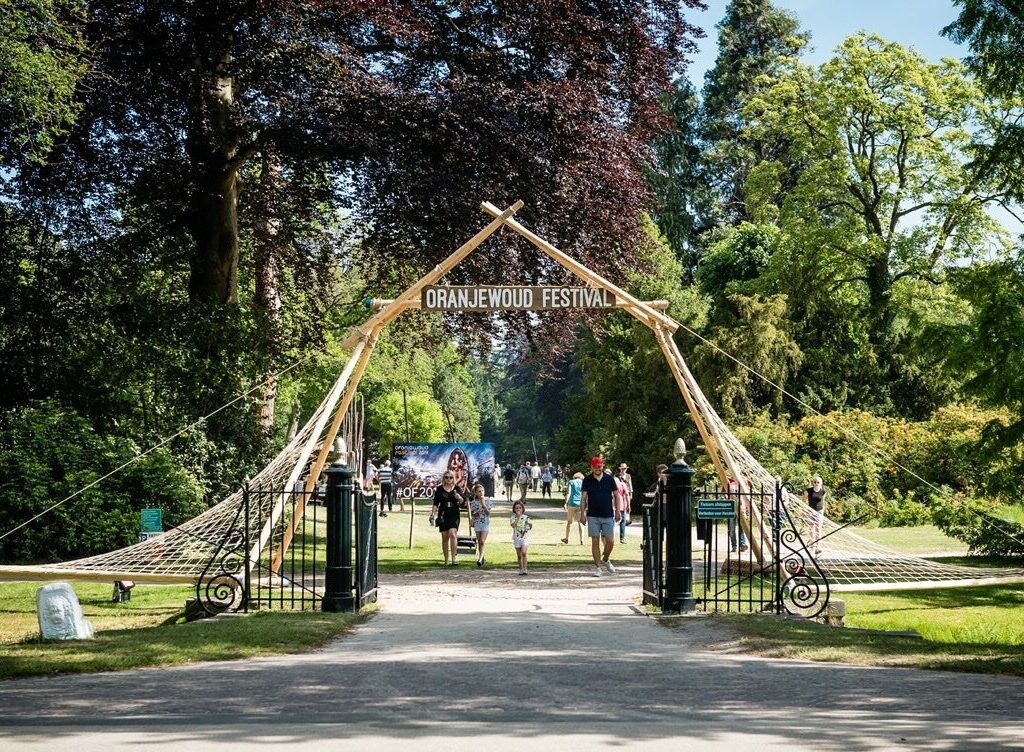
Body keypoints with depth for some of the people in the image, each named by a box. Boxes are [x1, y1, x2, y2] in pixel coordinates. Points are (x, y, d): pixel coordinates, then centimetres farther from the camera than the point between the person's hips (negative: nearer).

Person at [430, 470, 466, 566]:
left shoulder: (457, 489, 6)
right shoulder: (440, 489, 6)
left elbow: (463, 502, 5)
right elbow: (435, 504, 9)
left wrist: (459, 498, -16)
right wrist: (432, 515, 1)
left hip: (454, 515, -1)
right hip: (443, 515, 1)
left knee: (453, 534, -20)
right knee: (445, 537, 4)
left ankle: (454, 557, -22)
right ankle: (446, 560, 11)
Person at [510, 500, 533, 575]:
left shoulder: (526, 517, 1)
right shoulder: (512, 517, 1)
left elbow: (530, 527, 9)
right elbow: (513, 525, -19)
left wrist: (530, 525, -10)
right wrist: (518, 517, -18)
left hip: (525, 536, -2)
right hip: (517, 537, 2)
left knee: (523, 552, -19)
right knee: (519, 555, 7)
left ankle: (524, 569, -15)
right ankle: (521, 569, 19)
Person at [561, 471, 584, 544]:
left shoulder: (571, 482, 3)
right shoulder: (583, 483, 7)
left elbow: (568, 493, -7)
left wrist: (566, 503, -10)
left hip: (572, 503, -1)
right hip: (580, 504, 1)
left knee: (569, 521, 11)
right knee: (580, 522, 5)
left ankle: (566, 538, 21)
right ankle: (581, 540, -2)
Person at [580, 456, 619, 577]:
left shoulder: (609, 479, 4)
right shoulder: (587, 480, 2)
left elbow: (616, 495, 10)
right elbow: (584, 498, 3)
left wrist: (617, 511, 4)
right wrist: (582, 513, -3)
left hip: (608, 516, 1)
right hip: (593, 516, -1)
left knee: (610, 542, -1)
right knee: (595, 541, -1)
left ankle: (605, 560, 26)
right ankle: (597, 567, 7)